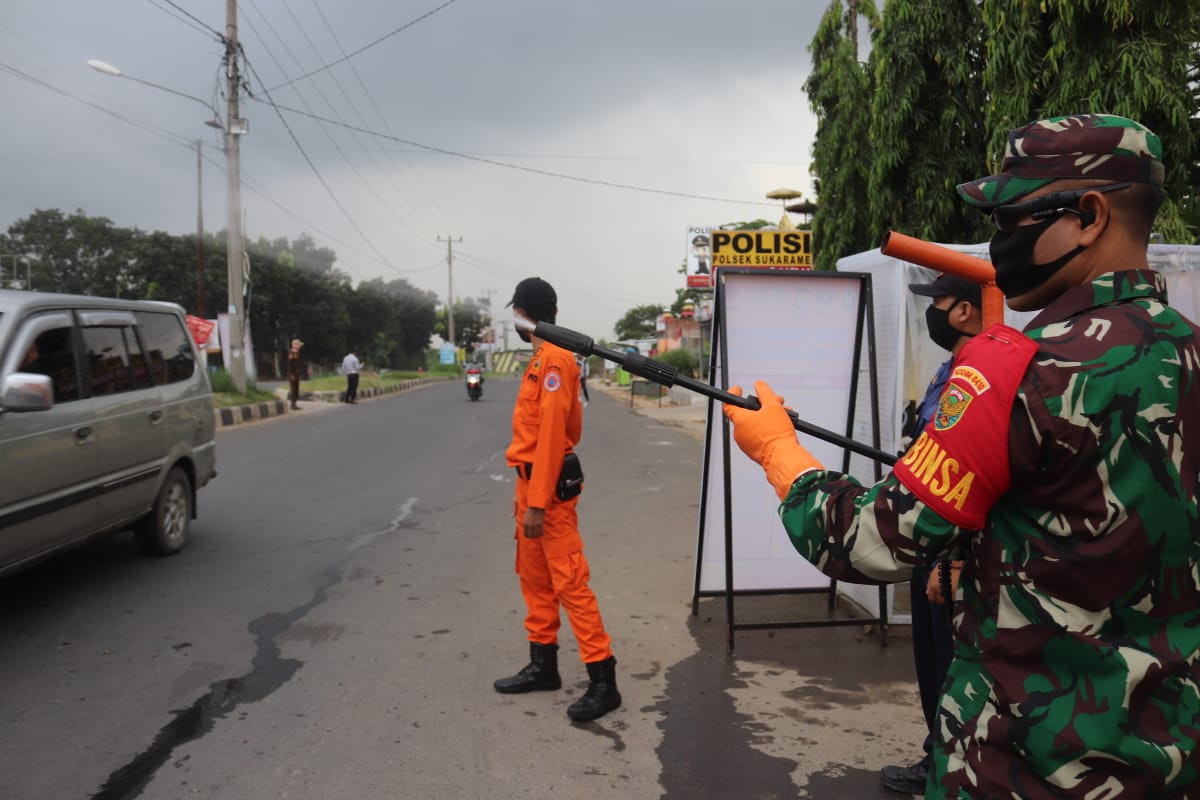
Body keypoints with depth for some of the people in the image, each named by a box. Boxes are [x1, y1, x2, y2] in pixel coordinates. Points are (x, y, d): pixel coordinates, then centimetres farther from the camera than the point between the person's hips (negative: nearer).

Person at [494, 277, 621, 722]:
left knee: (569, 582, -8)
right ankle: (543, 665, 27)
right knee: (534, 577, 16)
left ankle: (603, 681, -2)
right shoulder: (542, 359, 13)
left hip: (549, 486, -10)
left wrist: (537, 502, -22)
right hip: (531, 481, 10)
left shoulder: (554, 360, -17)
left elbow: (552, 435, -21)